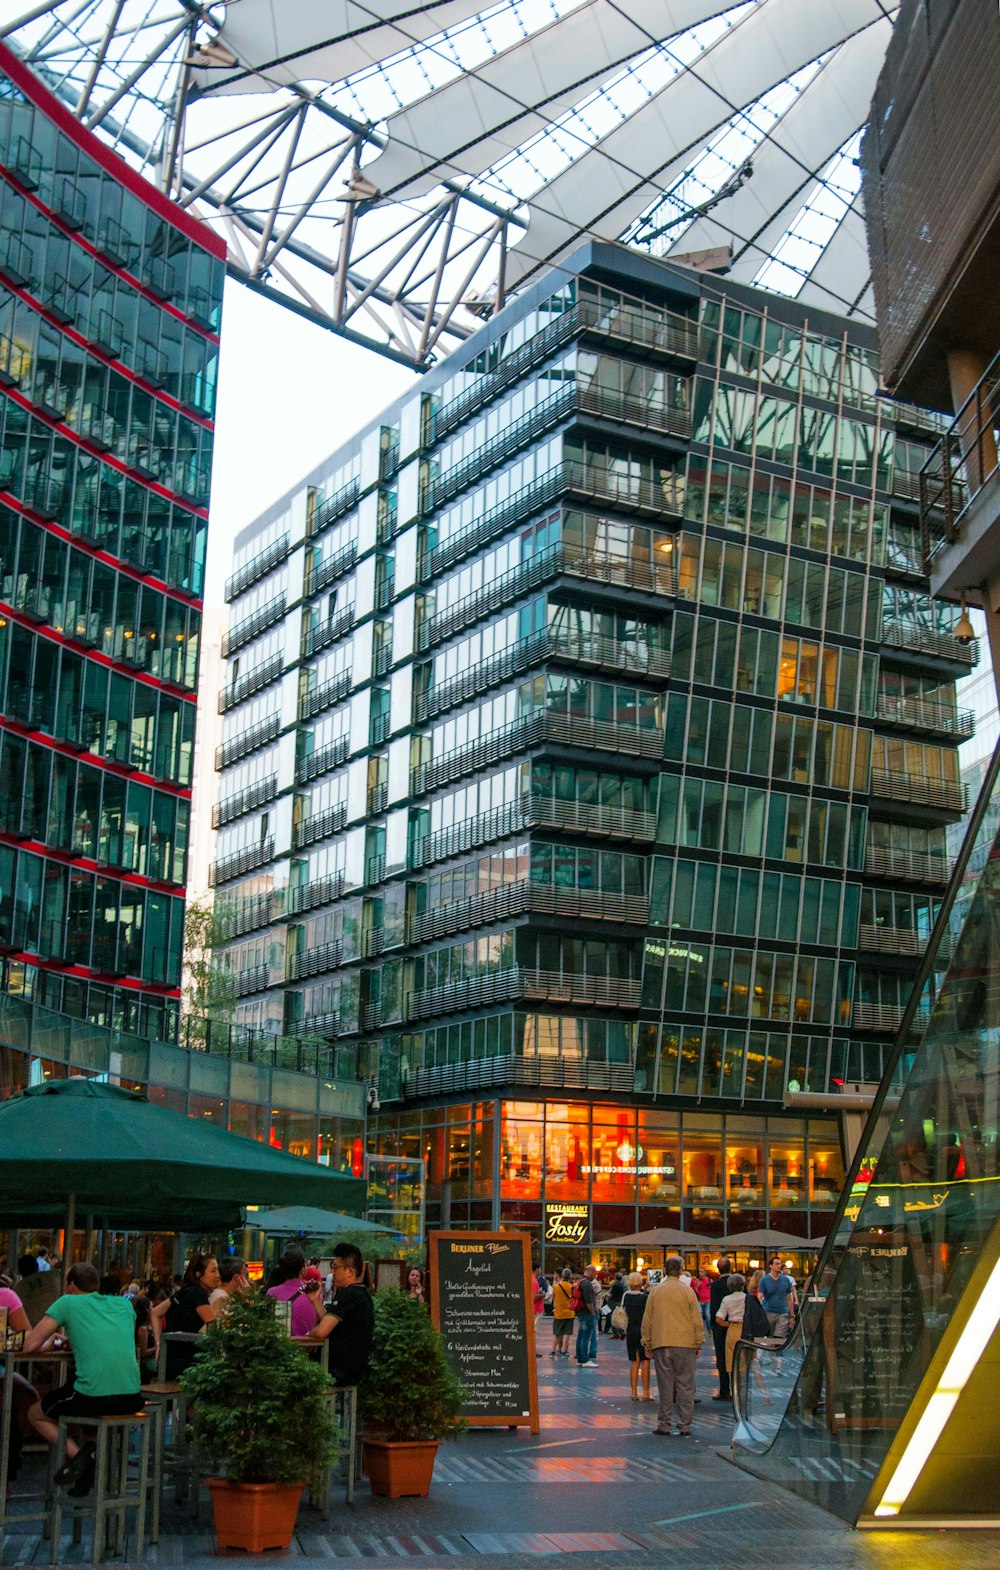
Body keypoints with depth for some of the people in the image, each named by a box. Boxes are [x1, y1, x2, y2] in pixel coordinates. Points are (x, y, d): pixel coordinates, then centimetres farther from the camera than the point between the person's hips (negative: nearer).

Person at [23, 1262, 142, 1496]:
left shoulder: (68, 1303, 5)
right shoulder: (124, 1304, 18)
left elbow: (30, 1345, 2)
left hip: (91, 1396, -5)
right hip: (131, 1398, 5)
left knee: (36, 1415, 23)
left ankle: (77, 1453, -1)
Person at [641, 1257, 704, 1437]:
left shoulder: (655, 1291, 3)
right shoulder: (687, 1291, -1)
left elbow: (647, 1320, 7)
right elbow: (697, 1320, 1)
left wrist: (647, 1344, 15)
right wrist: (698, 1344, 10)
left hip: (661, 1344, 1)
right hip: (685, 1344, -1)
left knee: (665, 1385, 5)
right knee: (685, 1386, 4)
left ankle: (664, 1424, 7)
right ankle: (684, 1425, 4)